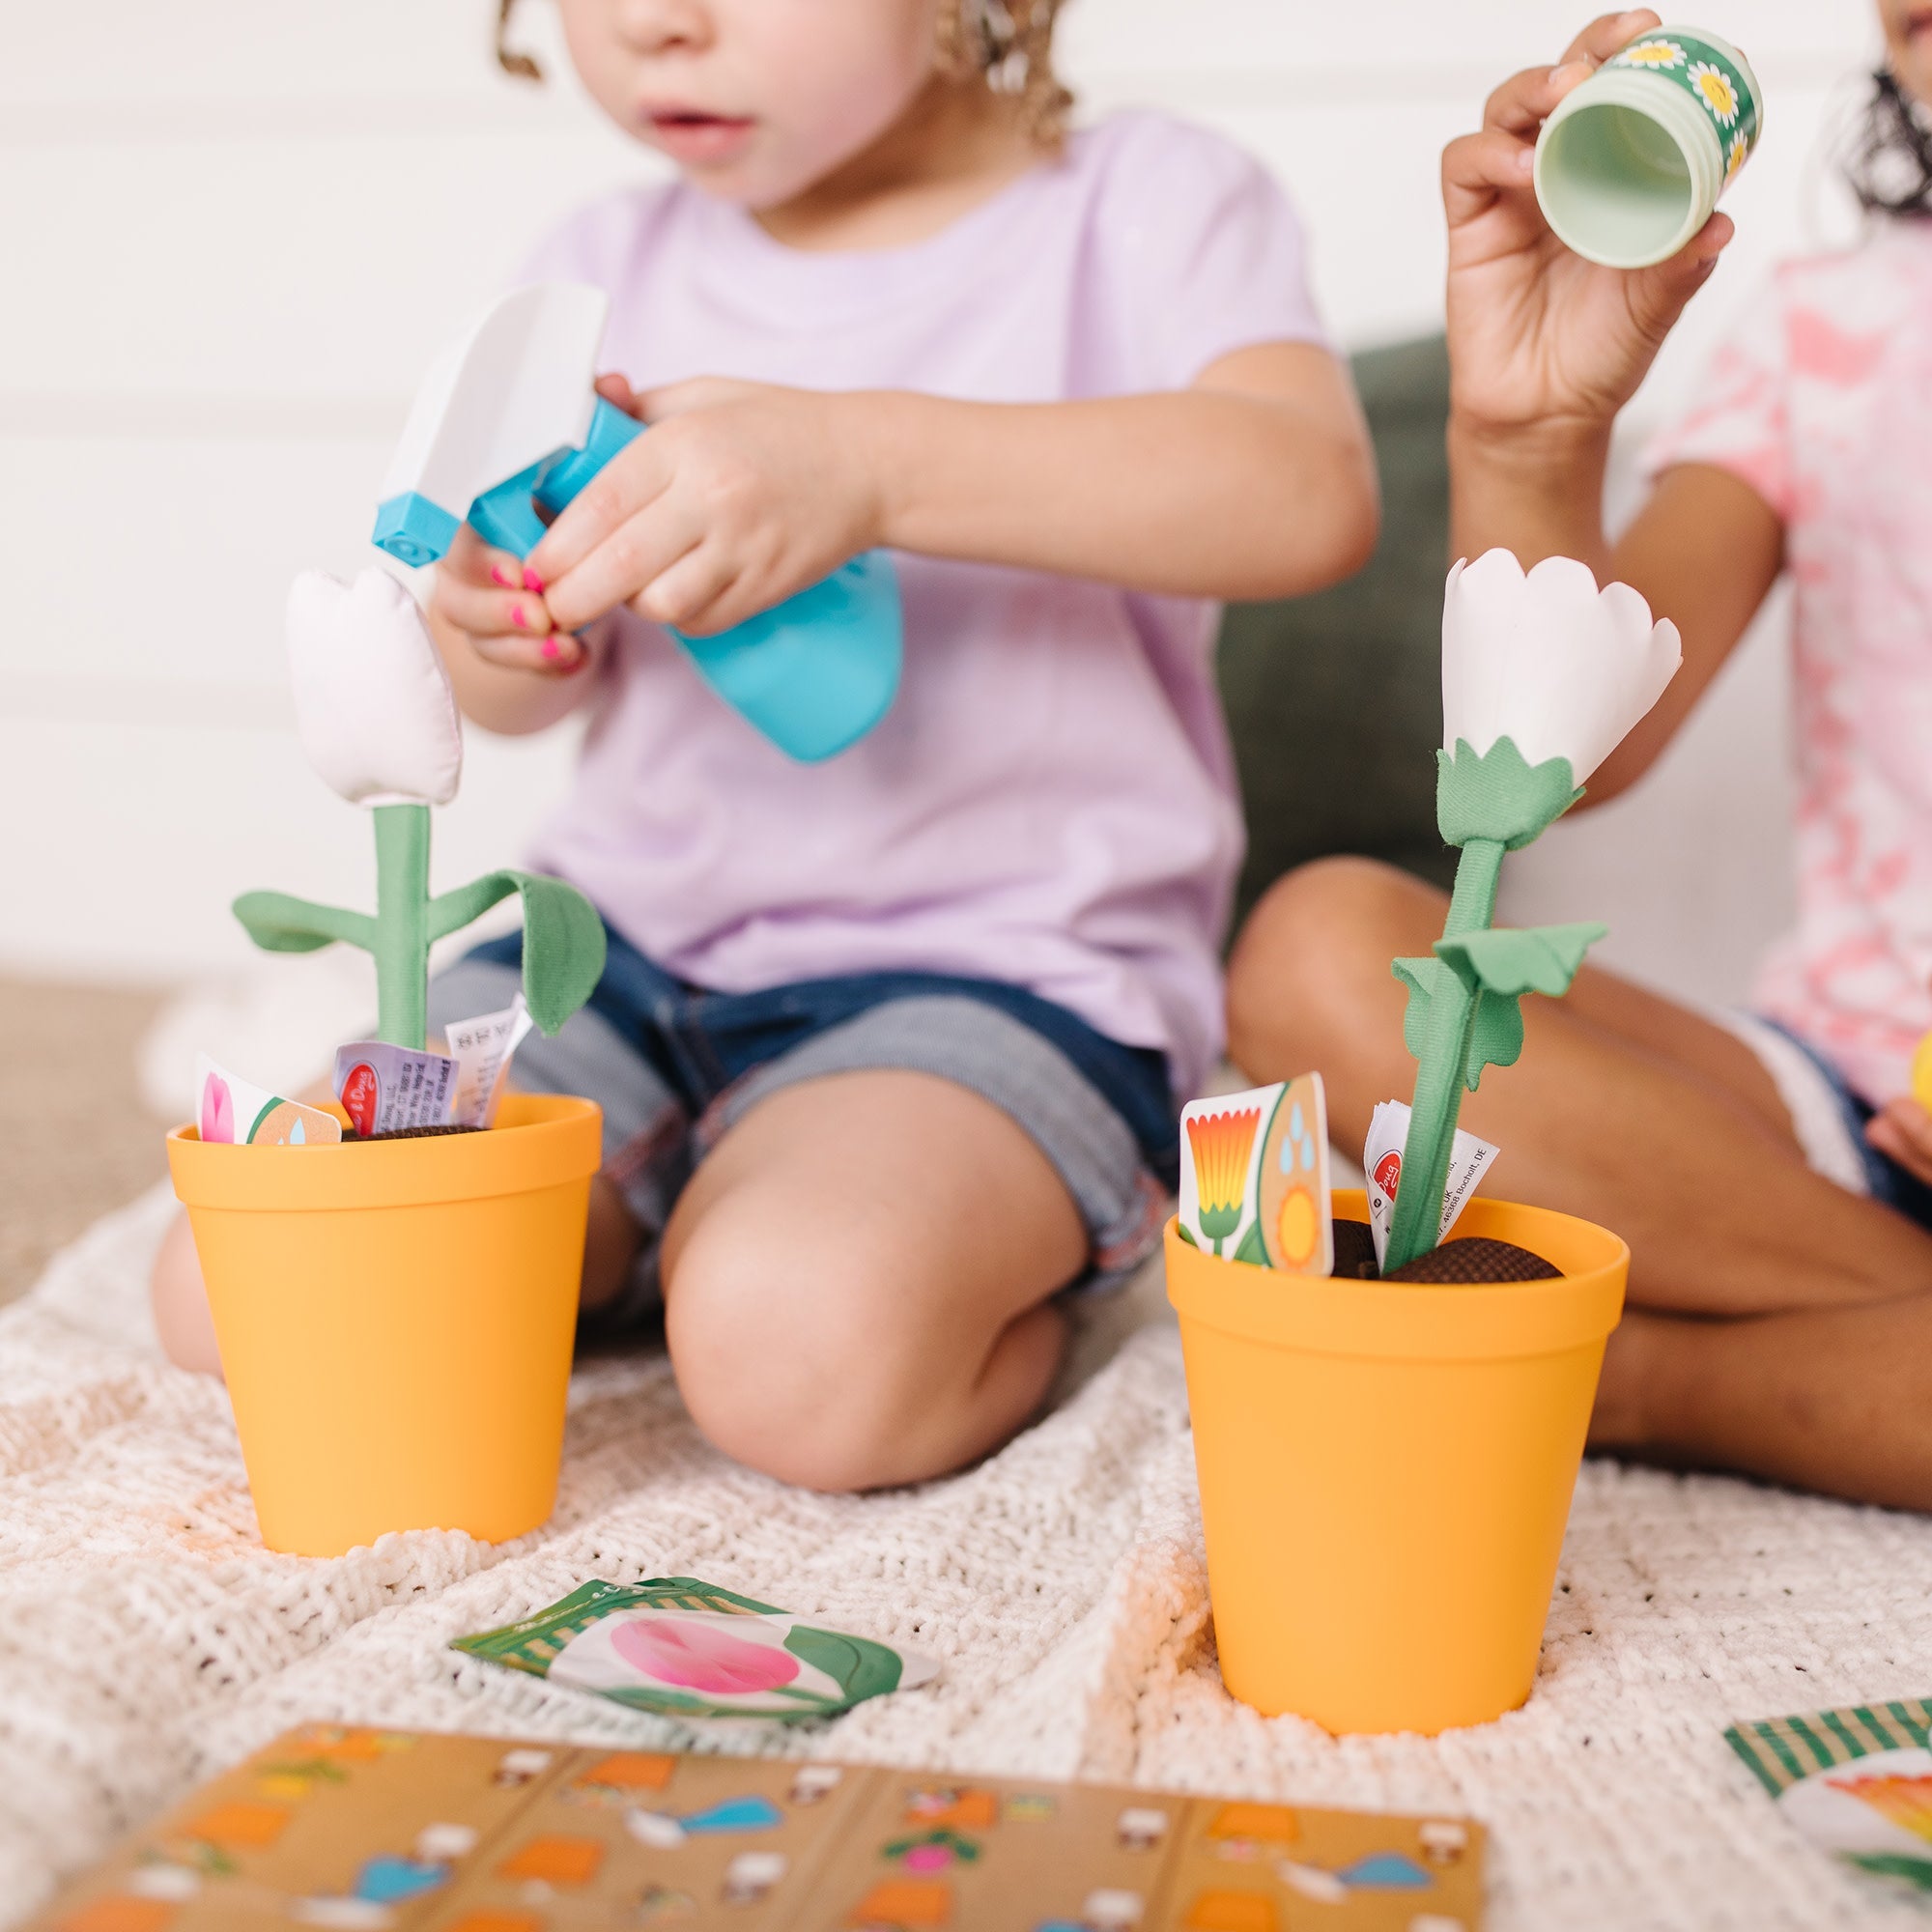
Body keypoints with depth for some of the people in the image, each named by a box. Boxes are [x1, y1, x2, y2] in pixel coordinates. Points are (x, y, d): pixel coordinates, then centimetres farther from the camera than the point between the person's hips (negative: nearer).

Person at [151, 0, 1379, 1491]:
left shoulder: (1142, 207, -3)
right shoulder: (610, 266, 10)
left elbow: (1312, 494, -23)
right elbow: (534, 693, 16)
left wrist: (872, 460, -32)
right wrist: (499, 618, -10)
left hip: (997, 963, -5)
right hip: (630, 936, 5)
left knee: (800, 1348, -33)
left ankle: (1018, 1287, -1)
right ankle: (657, 1236, 11)